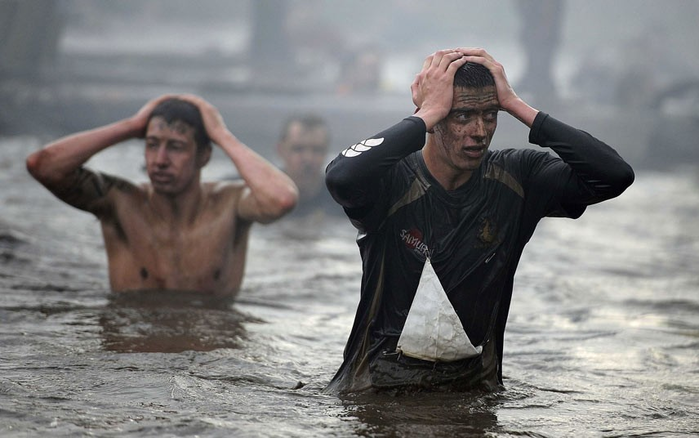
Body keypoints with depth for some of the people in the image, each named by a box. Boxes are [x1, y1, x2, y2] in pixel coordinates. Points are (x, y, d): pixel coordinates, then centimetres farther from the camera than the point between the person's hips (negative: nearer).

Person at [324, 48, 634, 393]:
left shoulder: (515, 179, 1)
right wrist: (429, 112, -23)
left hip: (474, 381, 4)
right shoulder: (394, 181, -11)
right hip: (381, 382, -4)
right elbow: (341, 179, -35)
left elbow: (615, 175, -10)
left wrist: (514, 104, -11)